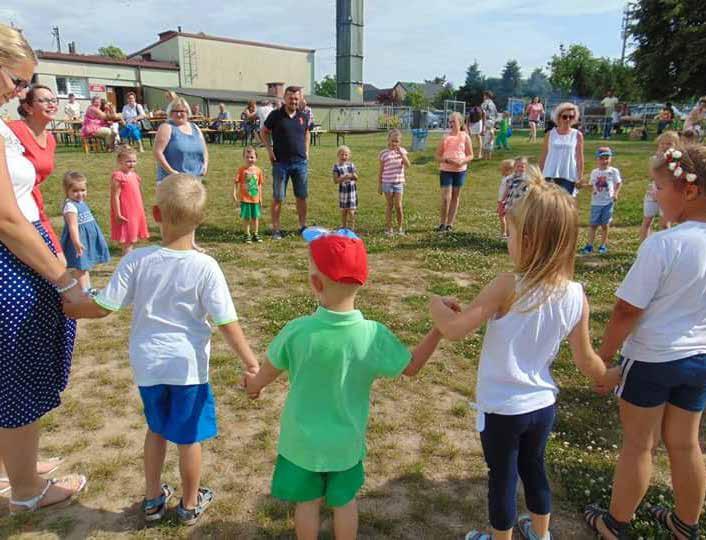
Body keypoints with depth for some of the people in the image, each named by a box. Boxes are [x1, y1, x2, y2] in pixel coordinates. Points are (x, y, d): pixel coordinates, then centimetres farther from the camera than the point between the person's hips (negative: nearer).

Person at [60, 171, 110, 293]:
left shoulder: (82, 203, 10)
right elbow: (73, 226, -30)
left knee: (85, 266, 21)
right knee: (80, 267, -3)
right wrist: (77, 242, -38)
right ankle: (83, 291, 3)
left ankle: (88, 289, 33)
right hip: (79, 241, -10)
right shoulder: (70, 206, -20)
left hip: (88, 240, 10)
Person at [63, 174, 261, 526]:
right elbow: (226, 323, -17)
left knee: (156, 428, 25)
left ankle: (153, 498, 40)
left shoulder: (136, 260, -12)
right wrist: (250, 363, -8)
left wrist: (69, 308, 12)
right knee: (189, 436, 14)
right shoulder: (205, 267, -18)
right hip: (188, 365, -3)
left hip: (147, 363, 3)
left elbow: (103, 308, -8)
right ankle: (190, 504, 33)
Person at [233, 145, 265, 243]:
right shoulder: (242, 170, -5)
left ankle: (255, 234, 23)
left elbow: (260, 184, 8)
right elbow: (236, 182, -4)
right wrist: (234, 194, -12)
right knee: (246, 217, 5)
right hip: (245, 198, -2)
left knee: (255, 217, 10)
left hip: (255, 198, 3)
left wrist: (260, 197, 9)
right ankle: (247, 235, 16)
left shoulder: (258, 170, 3)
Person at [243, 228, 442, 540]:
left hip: (303, 440, -1)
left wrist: (254, 384, 17)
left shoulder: (297, 331, -24)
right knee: (345, 501, 23)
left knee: (307, 502, 20)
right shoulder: (374, 336, -23)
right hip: (346, 441, 1)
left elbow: (268, 373, -6)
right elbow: (411, 366, -5)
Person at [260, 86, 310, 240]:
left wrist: (306, 150, 12)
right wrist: (269, 149, -3)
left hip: (301, 162, 3)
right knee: (278, 197, 1)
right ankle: (276, 229, 9)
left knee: (302, 196, 8)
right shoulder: (276, 115, -3)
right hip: (280, 162, -3)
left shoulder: (303, 116, 7)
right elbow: (263, 132, 8)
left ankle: (303, 226, 19)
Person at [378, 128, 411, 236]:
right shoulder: (383, 153, -1)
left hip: (399, 182, 1)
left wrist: (401, 153, -17)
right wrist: (379, 185, 3)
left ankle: (400, 228, 13)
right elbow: (381, 171, 3)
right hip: (387, 182, -1)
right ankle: (389, 228, 14)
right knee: (389, 205, 5)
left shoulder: (402, 151, 4)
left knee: (398, 206, -2)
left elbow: (407, 165, -10)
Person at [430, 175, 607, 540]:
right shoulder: (577, 296, -11)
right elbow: (585, 360, -1)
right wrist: (609, 377, 20)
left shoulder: (507, 287, -26)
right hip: (543, 404, 5)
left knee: (502, 479, 16)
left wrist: (436, 304, -7)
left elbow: (454, 329, -27)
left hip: (501, 408, -5)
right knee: (533, 468, 28)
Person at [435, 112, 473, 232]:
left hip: (460, 170, 1)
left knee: (456, 197, 7)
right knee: (446, 198, -9)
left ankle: (449, 224, 16)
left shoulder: (465, 137, 1)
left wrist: (462, 161, -17)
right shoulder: (445, 137, 1)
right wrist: (447, 160, -17)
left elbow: (470, 156, 3)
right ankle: (442, 223, 4)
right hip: (446, 170, -1)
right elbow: (438, 156, 2)